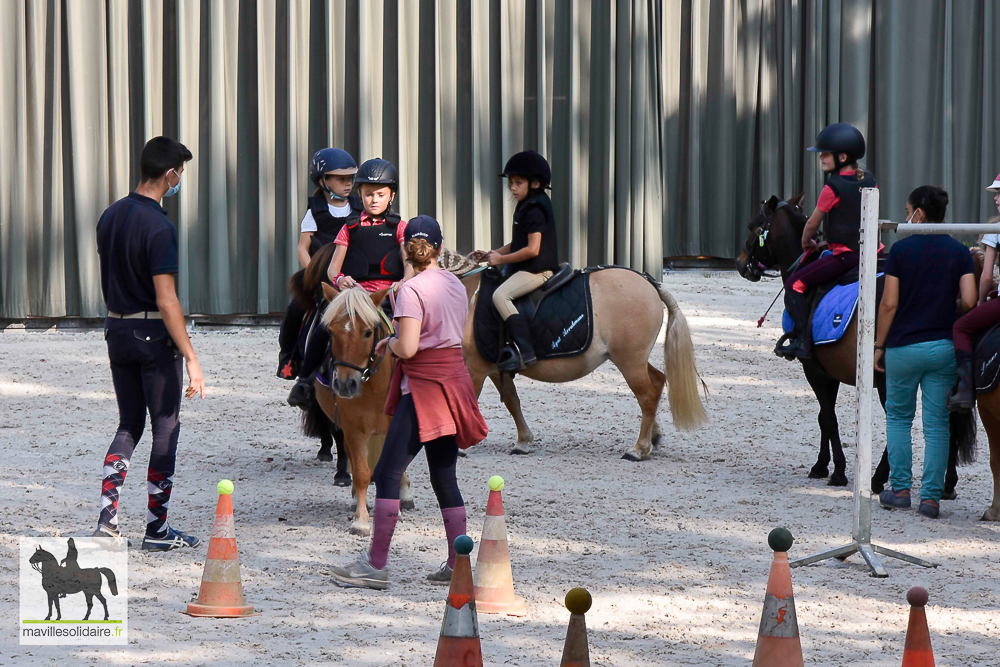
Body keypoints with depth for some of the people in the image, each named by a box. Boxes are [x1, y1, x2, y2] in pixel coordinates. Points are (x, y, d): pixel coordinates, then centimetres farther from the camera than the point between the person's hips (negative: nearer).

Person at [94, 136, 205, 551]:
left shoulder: (110, 217, 5)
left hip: (117, 330, 7)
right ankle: (157, 528, 8)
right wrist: (190, 358, -21)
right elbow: (166, 300, -22)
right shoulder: (159, 227, -20)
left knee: (129, 424, 16)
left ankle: (107, 516, 4)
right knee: (166, 427, 4)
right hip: (154, 333, -7)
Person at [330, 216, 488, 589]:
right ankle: (457, 565, 12)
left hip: (424, 387, -8)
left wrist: (389, 344, 1)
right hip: (455, 377, 8)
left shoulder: (412, 289, -14)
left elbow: (408, 348, -22)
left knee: (387, 474, -4)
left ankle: (376, 565, -6)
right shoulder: (456, 284, 10)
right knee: (444, 475, 13)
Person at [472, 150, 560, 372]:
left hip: (537, 269, -11)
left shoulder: (534, 211, -14)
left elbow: (532, 249, -21)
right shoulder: (525, 208, 18)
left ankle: (524, 349, -33)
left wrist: (502, 259, -13)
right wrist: (491, 254, 13)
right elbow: (518, 244, 25)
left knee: (500, 295, -26)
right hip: (529, 269, 11)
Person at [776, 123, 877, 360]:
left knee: (794, 285, -7)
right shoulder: (869, 180, 9)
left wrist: (806, 243, 16)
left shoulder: (834, 187, -14)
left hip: (844, 256, -9)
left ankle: (803, 341, -13)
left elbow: (813, 223, -5)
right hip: (869, 251, 9)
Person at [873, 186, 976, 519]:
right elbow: (969, 301, -8)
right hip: (945, 346, 2)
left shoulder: (901, 250, -7)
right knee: (937, 423, 6)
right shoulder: (960, 252, -1)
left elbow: (889, 304, -8)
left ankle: (900, 488, 13)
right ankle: (931, 495, 3)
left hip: (904, 346, -2)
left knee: (898, 416, 15)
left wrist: (879, 345, 1)